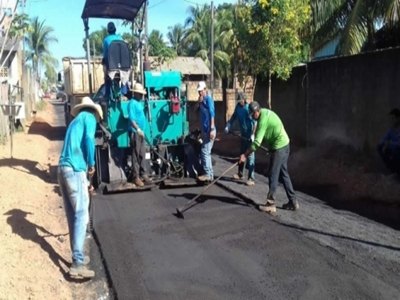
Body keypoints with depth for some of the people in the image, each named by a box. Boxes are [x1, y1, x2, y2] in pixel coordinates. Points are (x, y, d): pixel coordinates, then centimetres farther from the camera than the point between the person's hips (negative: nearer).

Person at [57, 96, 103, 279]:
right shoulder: (89, 117, 4)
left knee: (73, 217, 13)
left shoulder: (75, 121, 26)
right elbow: (88, 139, -14)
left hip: (63, 169, 8)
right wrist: (91, 164, -4)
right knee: (81, 216, -8)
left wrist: (85, 165, 34)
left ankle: (78, 257, 22)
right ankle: (77, 264, -11)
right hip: (75, 170, -8)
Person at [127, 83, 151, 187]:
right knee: (136, 155, -5)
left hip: (141, 132, 9)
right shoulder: (132, 103, -11)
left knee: (142, 155, 11)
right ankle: (136, 177, 0)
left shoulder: (140, 102, 16)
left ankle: (143, 174, 17)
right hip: (135, 132, -9)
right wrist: (138, 129, -25)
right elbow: (131, 118, -19)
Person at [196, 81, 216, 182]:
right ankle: (209, 173, 20)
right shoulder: (202, 100, 16)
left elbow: (212, 114, -18)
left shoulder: (208, 99, -11)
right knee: (206, 152, 13)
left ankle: (208, 174, -4)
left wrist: (212, 129, -23)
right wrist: (199, 102, -8)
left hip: (209, 130, -9)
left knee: (205, 152, -9)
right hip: (204, 130, 9)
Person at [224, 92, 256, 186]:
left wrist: (252, 135, -26)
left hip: (250, 136, -7)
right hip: (243, 135, 7)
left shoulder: (249, 108, -19)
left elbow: (255, 122, -21)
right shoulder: (238, 106, 2)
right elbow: (234, 117, 13)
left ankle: (251, 178, -5)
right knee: (241, 154, 17)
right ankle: (240, 174, 32)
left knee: (250, 156, -8)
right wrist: (228, 126, 0)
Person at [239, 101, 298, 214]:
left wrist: (245, 155, -19)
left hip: (279, 148, -10)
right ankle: (293, 202, 20)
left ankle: (271, 204, 3)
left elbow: (257, 142, -24)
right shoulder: (266, 112, 9)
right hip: (284, 145, 10)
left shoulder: (263, 119, -21)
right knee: (283, 174, 14)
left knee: (273, 175, -3)